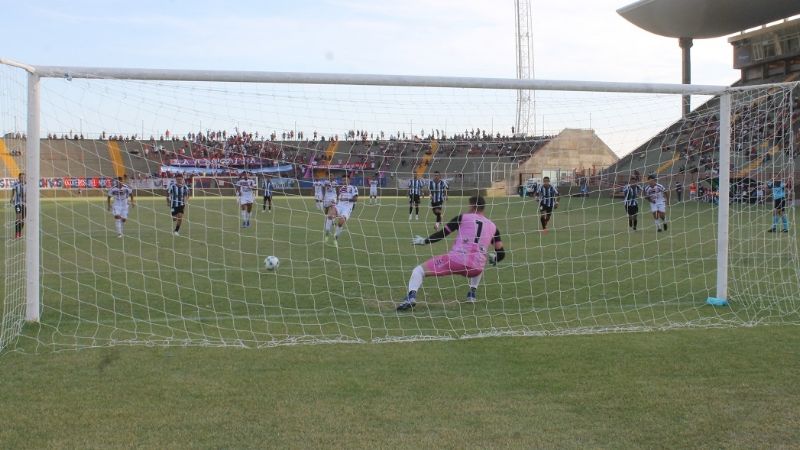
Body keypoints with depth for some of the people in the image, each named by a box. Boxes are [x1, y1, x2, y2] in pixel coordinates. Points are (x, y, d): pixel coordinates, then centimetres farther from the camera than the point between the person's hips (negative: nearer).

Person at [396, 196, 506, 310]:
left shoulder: (462, 218, 10)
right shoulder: (492, 226, 19)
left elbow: (441, 234, 9)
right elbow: (501, 253, 21)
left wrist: (424, 241, 25)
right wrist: (493, 259, 44)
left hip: (455, 260, -4)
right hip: (476, 268, 4)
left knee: (418, 270, 8)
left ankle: (411, 297, -17)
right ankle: (472, 293, 27)